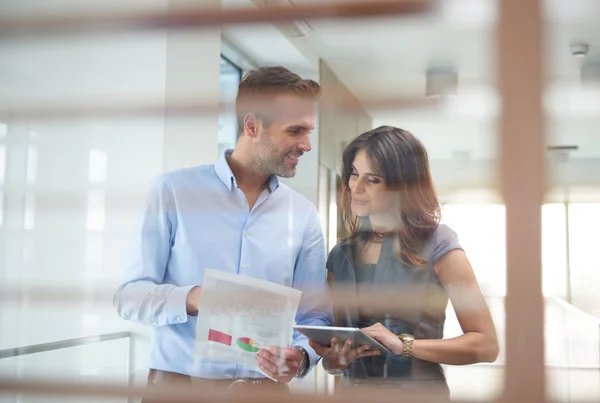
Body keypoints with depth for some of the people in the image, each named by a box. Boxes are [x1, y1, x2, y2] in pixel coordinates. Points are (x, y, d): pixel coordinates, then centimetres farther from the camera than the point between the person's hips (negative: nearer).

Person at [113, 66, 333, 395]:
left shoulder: (303, 215, 2)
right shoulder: (173, 191, -4)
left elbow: (315, 317, 4)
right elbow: (130, 296, -6)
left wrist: (300, 356, -18)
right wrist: (192, 299, -24)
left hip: (264, 385, 2)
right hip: (178, 380, -2)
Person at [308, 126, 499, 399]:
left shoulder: (438, 245, -8)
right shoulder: (341, 255, 7)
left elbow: (486, 345, -11)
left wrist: (404, 345, -19)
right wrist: (332, 360, -10)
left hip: (417, 388, -4)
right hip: (353, 388, 4)